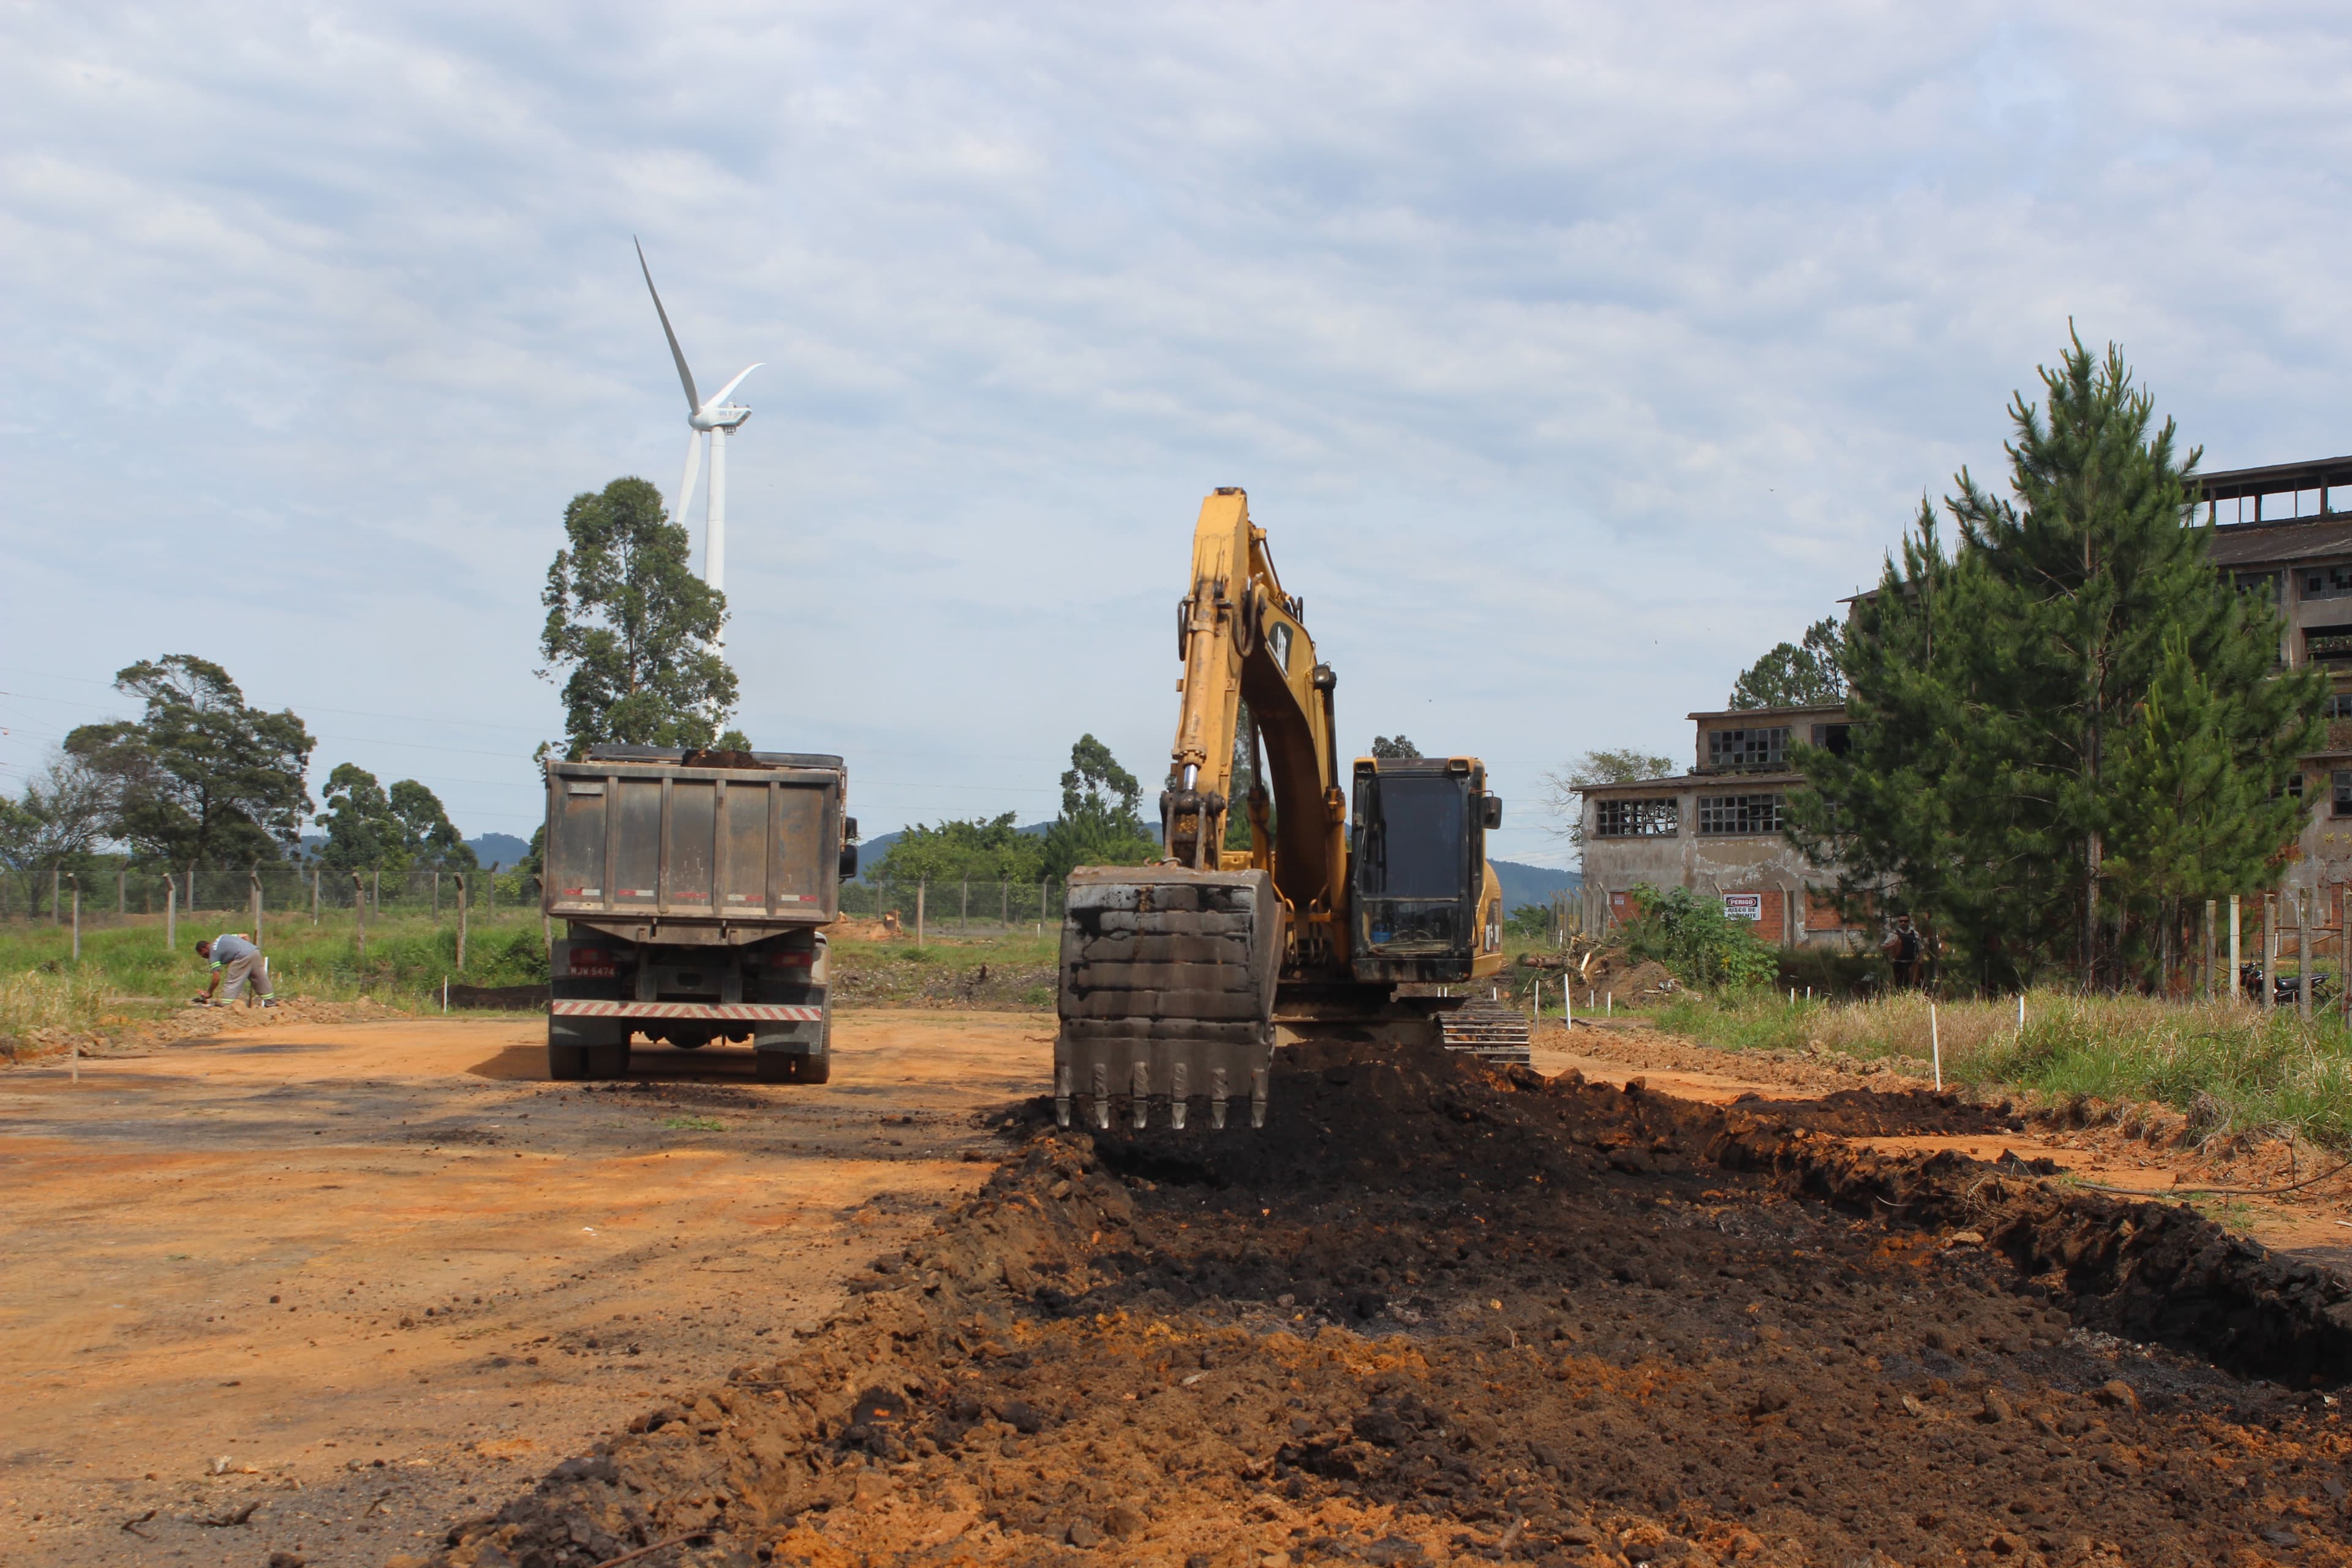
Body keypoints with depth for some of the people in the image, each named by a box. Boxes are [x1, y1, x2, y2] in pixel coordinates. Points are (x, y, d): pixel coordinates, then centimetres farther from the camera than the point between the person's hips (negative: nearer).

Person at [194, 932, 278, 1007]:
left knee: (231, 983, 1)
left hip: (243, 957, -8)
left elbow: (217, 978, 1)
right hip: (255, 951, 8)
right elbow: (246, 936, 25)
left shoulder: (213, 954, 6)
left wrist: (209, 993, 13)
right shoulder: (223, 937, 27)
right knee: (261, 981, 18)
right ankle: (271, 1003, 25)